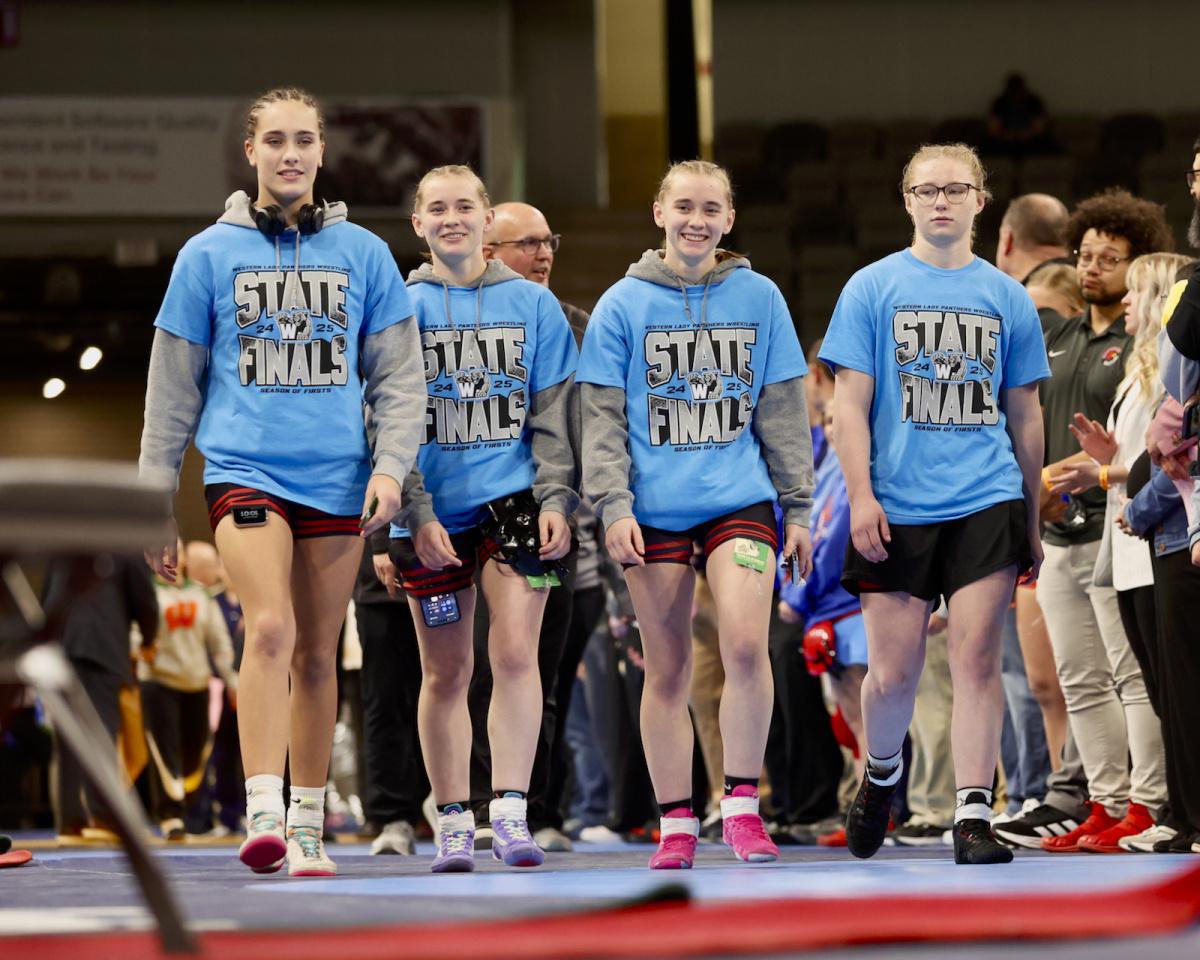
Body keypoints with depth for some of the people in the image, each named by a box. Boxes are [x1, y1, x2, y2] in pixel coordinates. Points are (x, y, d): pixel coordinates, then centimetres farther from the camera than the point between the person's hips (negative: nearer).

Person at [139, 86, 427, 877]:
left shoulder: (363, 254, 9)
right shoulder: (210, 254, 6)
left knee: (318, 654, 7)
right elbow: (173, 387, 10)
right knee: (271, 628, -21)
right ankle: (264, 818, -26)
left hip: (337, 481, 2)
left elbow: (399, 374, 10)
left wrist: (391, 465, -5)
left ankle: (308, 828, 15)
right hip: (245, 472, -2)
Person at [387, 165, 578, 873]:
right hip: (432, 514, 0)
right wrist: (416, 514, -8)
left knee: (515, 652, -13)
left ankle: (511, 813, -11)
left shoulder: (533, 304, 7)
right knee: (446, 673, 5)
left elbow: (555, 412, 7)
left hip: (514, 497, 0)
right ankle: (454, 824, 12)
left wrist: (556, 498, -4)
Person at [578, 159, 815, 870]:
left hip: (740, 499, 0)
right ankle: (676, 823, 12)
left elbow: (784, 412, 11)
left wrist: (799, 508, 7)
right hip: (656, 510, 0)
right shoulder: (624, 305, 4)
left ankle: (742, 803, -6)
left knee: (746, 644, -18)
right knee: (667, 670, 4)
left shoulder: (759, 299, 8)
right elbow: (602, 417, 3)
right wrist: (613, 505, -7)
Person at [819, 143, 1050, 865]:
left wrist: (1032, 525, 16)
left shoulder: (1007, 297, 10)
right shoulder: (872, 289, 4)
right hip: (897, 510, -1)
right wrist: (861, 496, -9)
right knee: (892, 673, 2)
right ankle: (883, 772, 31)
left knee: (977, 658, -7)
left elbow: (1025, 416, 16)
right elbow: (852, 402, 2)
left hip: (986, 505, 1)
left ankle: (974, 816, -5)